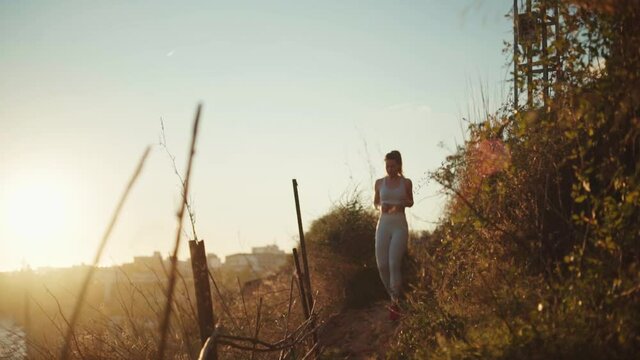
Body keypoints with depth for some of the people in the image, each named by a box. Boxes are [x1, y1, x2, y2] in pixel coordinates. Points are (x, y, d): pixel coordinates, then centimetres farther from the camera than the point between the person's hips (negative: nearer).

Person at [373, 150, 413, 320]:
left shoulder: (406, 183, 4)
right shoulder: (380, 183, 7)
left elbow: (410, 202, 15)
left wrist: (401, 204, -7)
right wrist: (380, 206, -5)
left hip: (400, 225, -2)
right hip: (383, 225, 2)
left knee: (394, 263, -15)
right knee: (382, 265, -3)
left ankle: (394, 302, -6)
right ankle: (393, 296, 20)